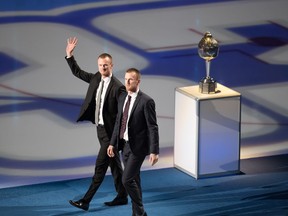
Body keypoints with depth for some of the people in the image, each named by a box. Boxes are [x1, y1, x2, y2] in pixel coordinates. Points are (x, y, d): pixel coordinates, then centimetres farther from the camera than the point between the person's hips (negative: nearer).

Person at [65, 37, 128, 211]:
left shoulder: (118, 87, -18)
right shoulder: (96, 78, 3)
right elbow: (77, 72, 15)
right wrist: (70, 55, 4)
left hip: (110, 131, -8)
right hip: (100, 128, 8)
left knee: (100, 166, -5)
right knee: (114, 164, 16)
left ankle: (86, 201, -5)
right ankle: (122, 197, 25)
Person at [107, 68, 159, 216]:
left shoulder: (146, 101, -15)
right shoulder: (122, 98, 7)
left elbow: (153, 128, -16)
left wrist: (154, 151, -20)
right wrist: (112, 143, 12)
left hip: (137, 147, -7)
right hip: (125, 145, 7)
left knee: (127, 180, -12)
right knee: (134, 180, 13)